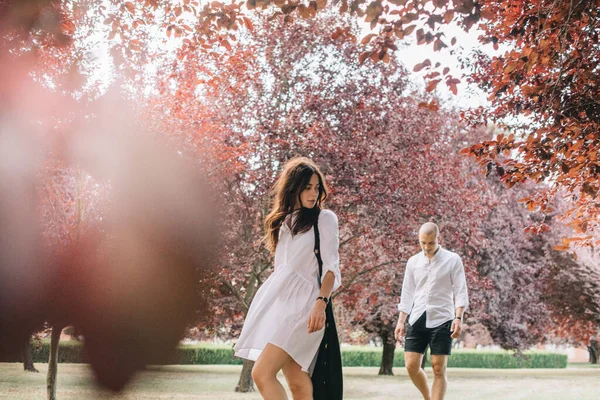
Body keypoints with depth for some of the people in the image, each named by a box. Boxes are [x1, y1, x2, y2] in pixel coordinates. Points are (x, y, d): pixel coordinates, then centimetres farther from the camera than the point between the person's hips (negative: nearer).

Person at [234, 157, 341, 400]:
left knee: (262, 373, -18)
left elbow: (331, 267, -6)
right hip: (277, 301, 6)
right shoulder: (284, 220, 18)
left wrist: (321, 303, -20)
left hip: (301, 302, -6)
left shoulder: (325, 218, 1)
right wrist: (265, 306, 18)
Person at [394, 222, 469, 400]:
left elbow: (461, 292, -4)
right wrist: (400, 321, 6)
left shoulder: (452, 260, -1)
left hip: (441, 320, -3)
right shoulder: (413, 262, 10)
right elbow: (407, 294, 13)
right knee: (411, 366, -2)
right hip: (417, 320, 3)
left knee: (439, 369, -3)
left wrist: (458, 318, -16)